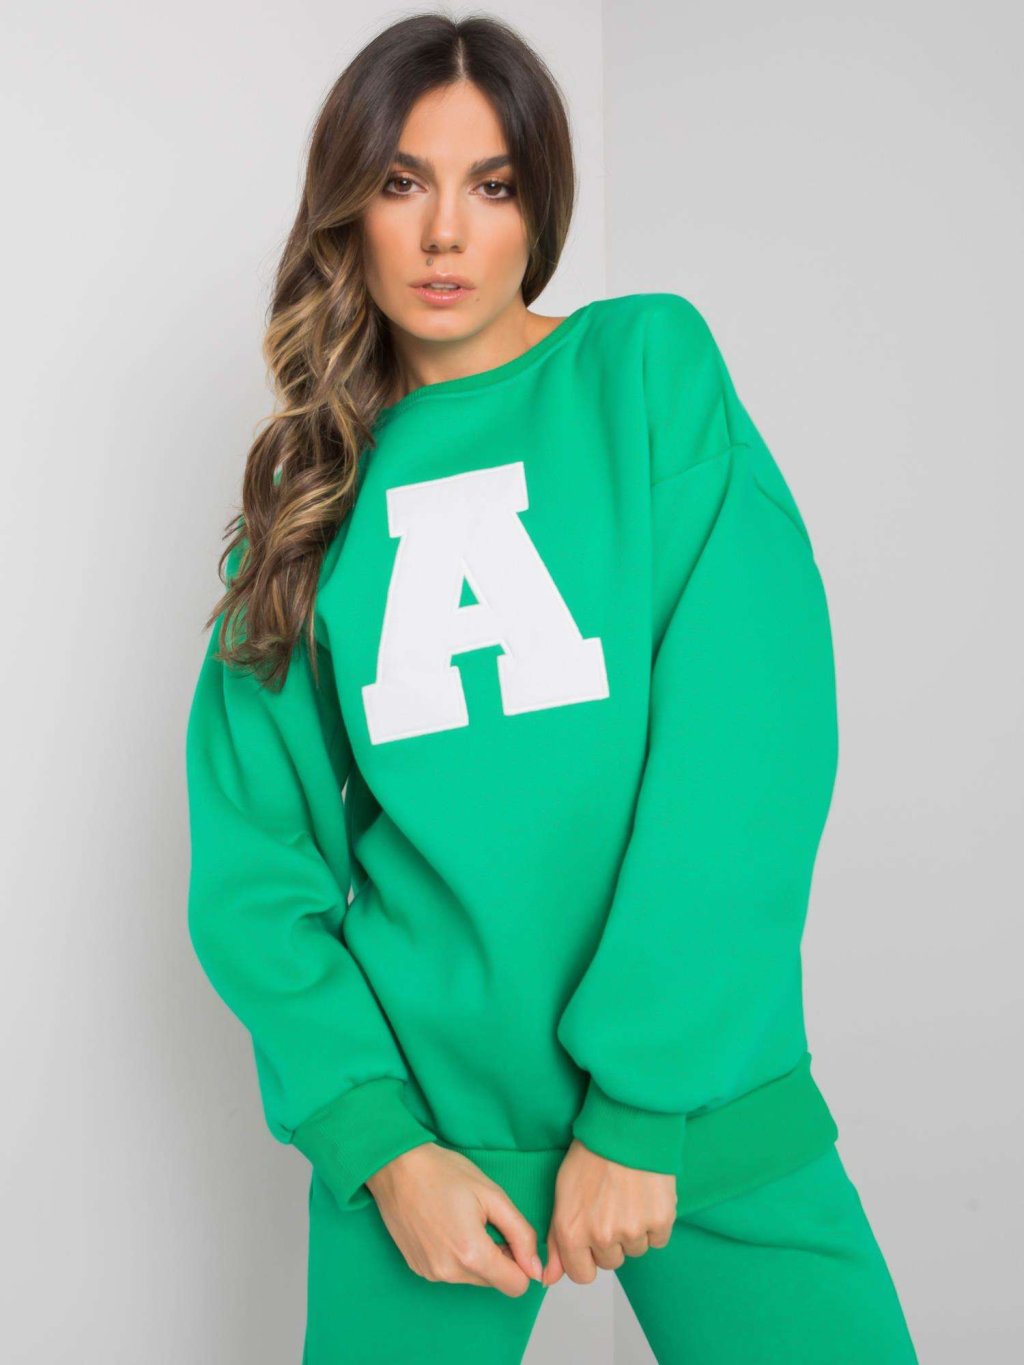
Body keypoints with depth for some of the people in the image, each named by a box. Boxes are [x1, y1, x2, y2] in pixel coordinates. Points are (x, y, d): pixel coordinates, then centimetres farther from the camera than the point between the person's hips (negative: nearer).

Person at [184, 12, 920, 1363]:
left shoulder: (650, 366, -2)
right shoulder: (311, 484, 5)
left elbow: (751, 740, -11)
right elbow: (252, 858, 2)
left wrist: (643, 1102, -15)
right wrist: (376, 1140, -10)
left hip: (699, 1100, -1)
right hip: (423, 1110, 2)